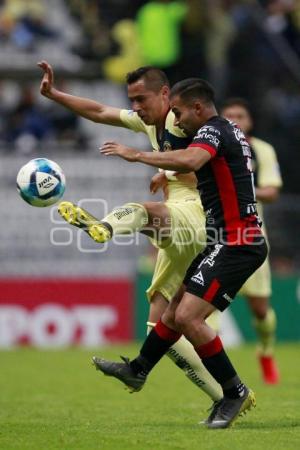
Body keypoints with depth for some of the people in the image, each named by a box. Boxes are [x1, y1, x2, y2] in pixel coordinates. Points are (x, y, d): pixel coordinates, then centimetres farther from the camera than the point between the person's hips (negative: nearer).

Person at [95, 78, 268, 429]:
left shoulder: (213, 131, -15)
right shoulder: (231, 131, 16)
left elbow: (190, 161, -38)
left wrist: (136, 155, -29)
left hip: (235, 245, -10)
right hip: (230, 241, 10)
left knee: (187, 317, -15)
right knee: (175, 308, 18)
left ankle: (235, 393, -6)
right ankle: (137, 370, 32)